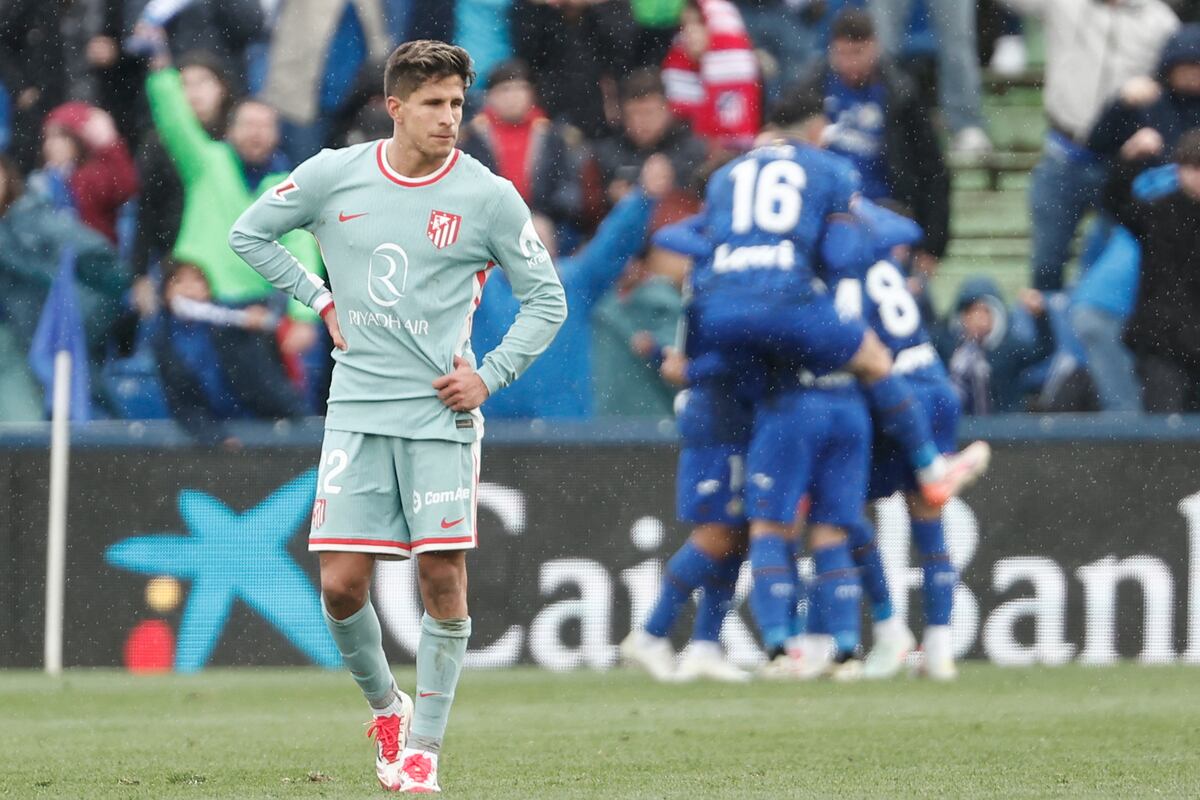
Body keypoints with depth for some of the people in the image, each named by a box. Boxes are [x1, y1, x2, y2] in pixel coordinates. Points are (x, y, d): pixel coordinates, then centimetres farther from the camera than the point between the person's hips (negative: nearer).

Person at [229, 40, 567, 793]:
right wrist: (321, 301, 7)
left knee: (443, 577, -6)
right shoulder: (334, 175, 1)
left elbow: (547, 300, 5)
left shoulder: (488, 196, -3)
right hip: (357, 410, 2)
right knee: (342, 584, -3)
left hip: (442, 413, -1)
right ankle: (387, 709, 22)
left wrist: (489, 375, -5)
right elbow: (249, 232, 16)